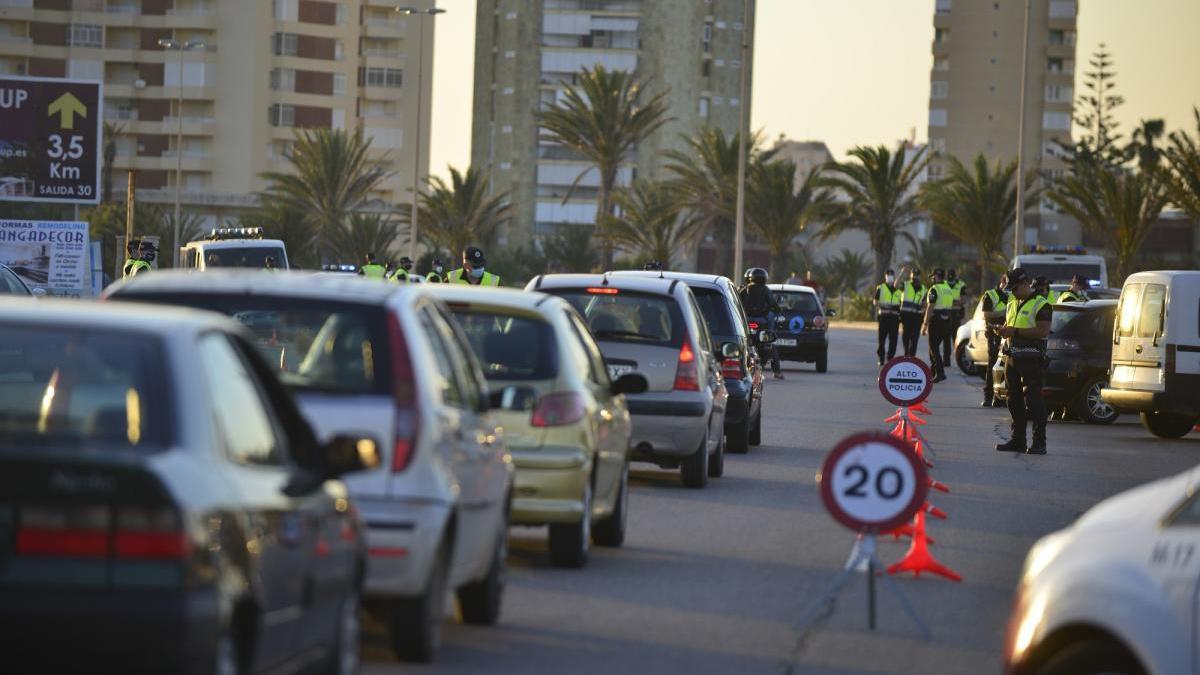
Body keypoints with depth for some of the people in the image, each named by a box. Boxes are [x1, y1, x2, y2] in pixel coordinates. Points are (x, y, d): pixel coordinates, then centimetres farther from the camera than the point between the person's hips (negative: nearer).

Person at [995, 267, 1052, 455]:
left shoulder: (1040, 305, -8)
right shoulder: (1012, 304, 19)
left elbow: (1043, 331, -18)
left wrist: (1015, 331, -20)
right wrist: (1003, 330, 5)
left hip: (1030, 360, -8)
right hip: (1012, 358, 8)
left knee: (1033, 400, -10)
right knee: (1014, 400, 10)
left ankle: (1039, 442, -9)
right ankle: (1017, 440, 17)